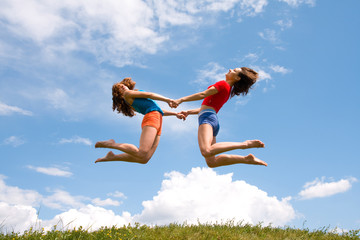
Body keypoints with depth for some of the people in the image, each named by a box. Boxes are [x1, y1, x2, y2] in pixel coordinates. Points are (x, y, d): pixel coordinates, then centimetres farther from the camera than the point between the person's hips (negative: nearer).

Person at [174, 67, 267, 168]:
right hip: (214, 122, 9)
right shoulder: (228, 90, 28)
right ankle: (247, 159, 3)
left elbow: (203, 94, -8)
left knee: (206, 151, -33)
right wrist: (188, 112, 26)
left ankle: (245, 144, -24)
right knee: (211, 162, 3)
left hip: (207, 118, -9)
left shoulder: (223, 84, 1)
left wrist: (181, 100, -6)